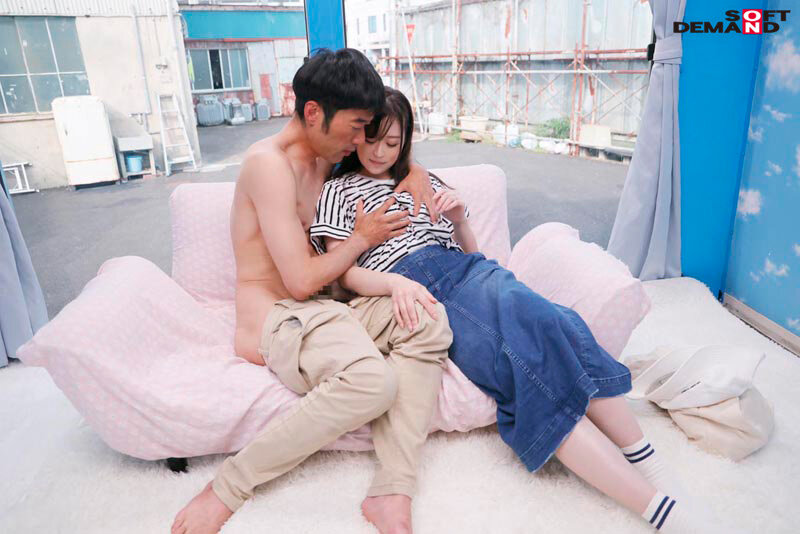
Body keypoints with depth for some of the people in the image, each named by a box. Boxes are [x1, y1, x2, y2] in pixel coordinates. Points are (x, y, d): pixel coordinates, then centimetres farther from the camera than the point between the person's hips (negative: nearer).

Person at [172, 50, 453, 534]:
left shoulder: (328, 157, 13)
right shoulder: (269, 162, -14)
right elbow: (302, 280, -19)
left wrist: (415, 172, 10)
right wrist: (362, 238, -4)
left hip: (320, 309, 8)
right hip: (273, 318, -8)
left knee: (428, 318, -18)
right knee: (371, 379, -35)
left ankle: (392, 492, -22)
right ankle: (228, 487, -15)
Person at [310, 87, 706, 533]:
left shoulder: (426, 184, 29)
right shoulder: (339, 191, 17)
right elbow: (345, 271, 2)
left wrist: (459, 218, 4)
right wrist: (396, 284, -18)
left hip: (459, 268, 4)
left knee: (539, 319, -31)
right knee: (517, 360, -31)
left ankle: (649, 464, -29)